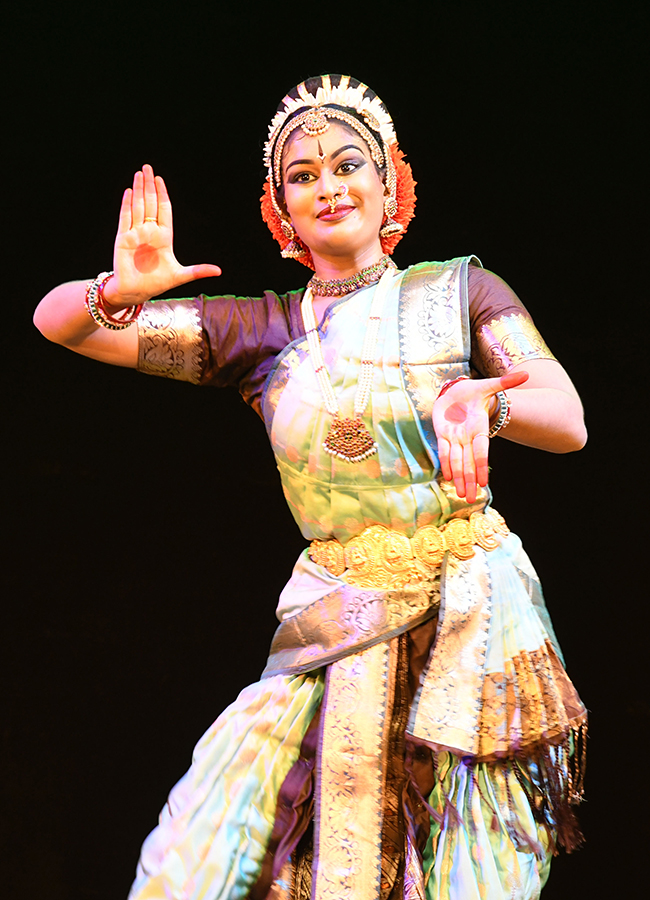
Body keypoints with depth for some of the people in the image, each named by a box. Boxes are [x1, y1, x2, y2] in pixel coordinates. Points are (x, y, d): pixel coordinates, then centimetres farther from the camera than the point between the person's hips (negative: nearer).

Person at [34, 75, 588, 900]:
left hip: (470, 613, -1)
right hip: (333, 618, 1)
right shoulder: (258, 329, 7)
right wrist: (120, 291, -20)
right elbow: (55, 321, 4)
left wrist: (480, 400, -27)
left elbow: (570, 423, -5)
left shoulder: (458, 290, 5)